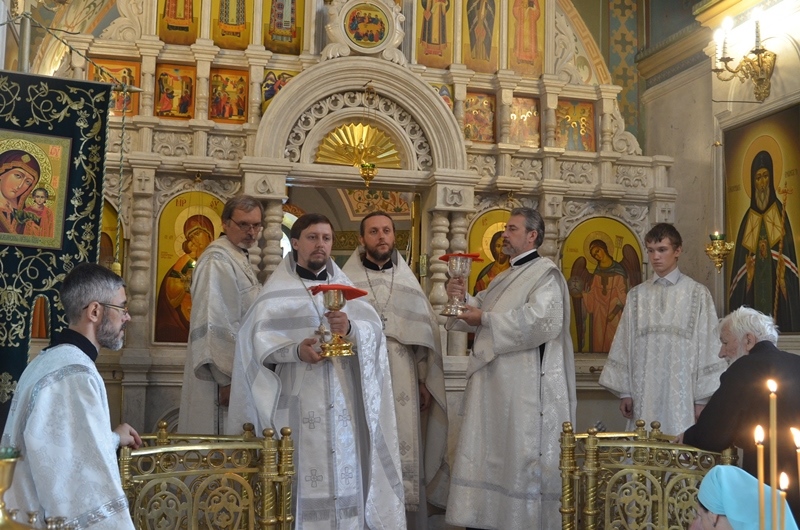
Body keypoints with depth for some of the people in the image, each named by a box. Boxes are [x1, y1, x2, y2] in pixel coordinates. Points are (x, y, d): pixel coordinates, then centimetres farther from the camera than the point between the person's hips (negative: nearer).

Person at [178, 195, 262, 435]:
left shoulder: (240, 260, 16)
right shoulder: (217, 262, -16)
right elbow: (214, 325, -22)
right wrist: (227, 379, -24)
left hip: (239, 374, 10)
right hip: (226, 374, -10)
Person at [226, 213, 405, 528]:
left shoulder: (343, 285, 15)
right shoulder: (277, 290, 4)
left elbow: (374, 329, 1)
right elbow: (254, 338, -7)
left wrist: (351, 329, -21)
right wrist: (295, 350, -22)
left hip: (342, 399, 3)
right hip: (299, 401, -3)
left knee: (345, 468, 2)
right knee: (302, 471, -6)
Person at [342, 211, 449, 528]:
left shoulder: (409, 281, 12)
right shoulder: (346, 280, 5)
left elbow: (424, 334, 11)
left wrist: (425, 381, 6)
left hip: (402, 379, 2)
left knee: (403, 454, 1)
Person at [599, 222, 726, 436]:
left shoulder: (697, 294, 1)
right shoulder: (637, 295, 9)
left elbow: (706, 346, -1)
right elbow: (625, 345, 9)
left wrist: (702, 399, -4)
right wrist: (624, 391, 5)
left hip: (681, 394, -2)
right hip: (644, 394, 2)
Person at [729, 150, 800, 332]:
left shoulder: (779, 212, 3)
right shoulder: (749, 218, 9)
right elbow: (742, 258, 8)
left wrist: (782, 275, -15)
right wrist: (748, 268, -8)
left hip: (774, 281, -2)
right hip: (754, 284, 2)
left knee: (777, 323, -5)